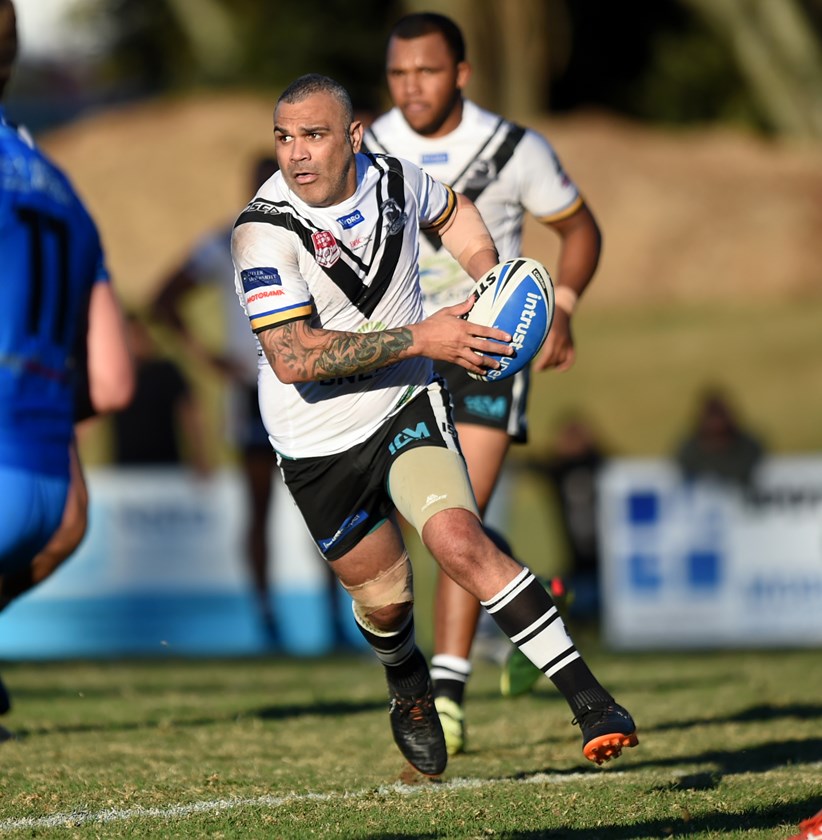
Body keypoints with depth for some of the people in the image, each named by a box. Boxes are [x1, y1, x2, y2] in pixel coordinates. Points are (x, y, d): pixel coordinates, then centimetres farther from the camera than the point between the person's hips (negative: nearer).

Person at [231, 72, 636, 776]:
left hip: (408, 408, 1)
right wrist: (421, 336, -33)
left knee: (460, 542, -23)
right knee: (382, 595, 12)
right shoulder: (264, 232, -22)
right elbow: (293, 358, -31)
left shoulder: (394, 180, -7)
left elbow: (455, 214, 20)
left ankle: (589, 700, -24)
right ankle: (408, 684, 49)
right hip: (318, 446, -1)